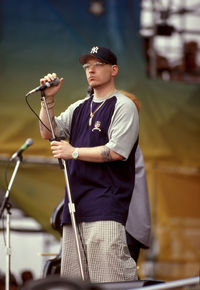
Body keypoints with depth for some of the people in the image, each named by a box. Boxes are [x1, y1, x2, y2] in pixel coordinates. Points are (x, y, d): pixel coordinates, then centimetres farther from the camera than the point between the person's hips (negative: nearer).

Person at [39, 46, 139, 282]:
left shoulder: (123, 106, -1)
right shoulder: (79, 108, 22)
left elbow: (116, 151, -12)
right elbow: (48, 132, 18)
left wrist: (73, 152, -9)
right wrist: (49, 99, 6)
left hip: (106, 201, -8)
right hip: (76, 200, 8)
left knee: (109, 274, -18)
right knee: (73, 277, 5)